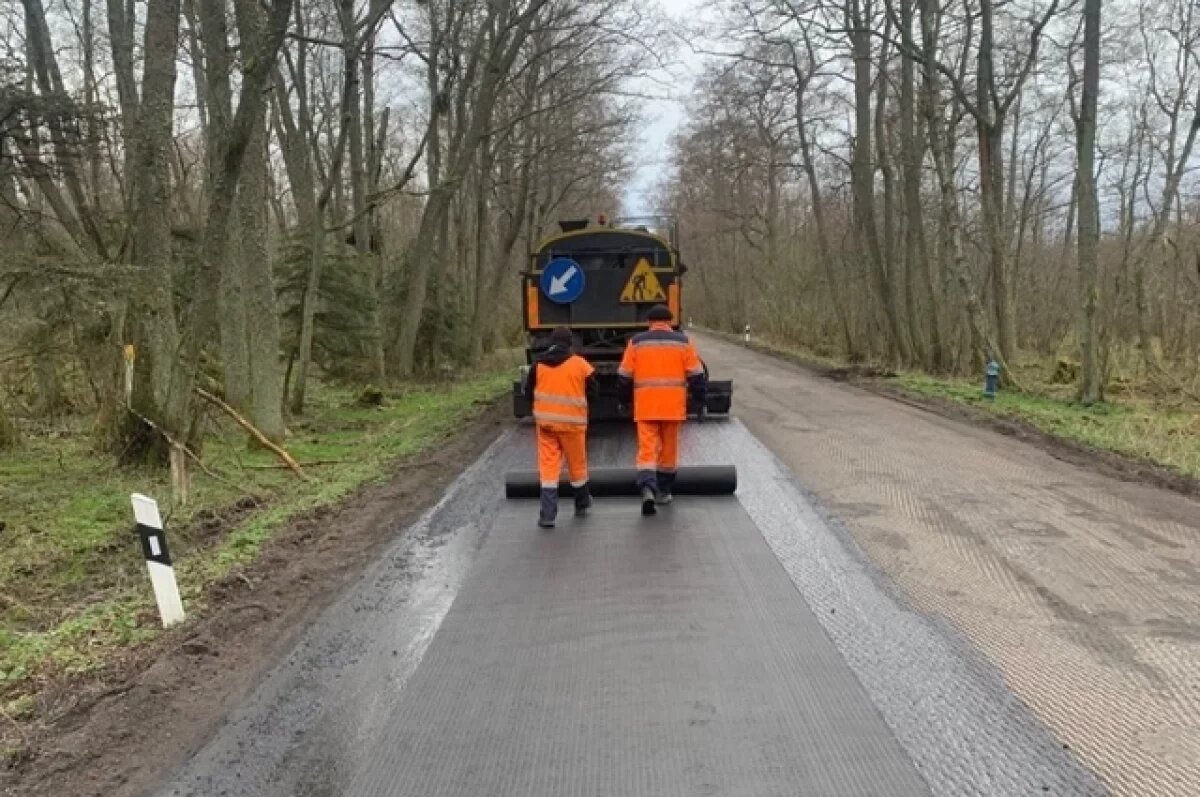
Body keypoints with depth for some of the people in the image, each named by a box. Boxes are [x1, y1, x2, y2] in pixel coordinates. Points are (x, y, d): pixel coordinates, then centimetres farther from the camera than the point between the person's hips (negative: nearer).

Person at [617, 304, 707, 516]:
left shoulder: (637, 342, 4)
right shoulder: (682, 341, 3)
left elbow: (625, 375, 6)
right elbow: (696, 375, 1)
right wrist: (700, 401, 9)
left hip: (645, 407, 0)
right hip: (673, 406, 1)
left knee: (647, 448, -2)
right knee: (669, 449, 14)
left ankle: (648, 489, -23)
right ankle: (663, 492, 24)